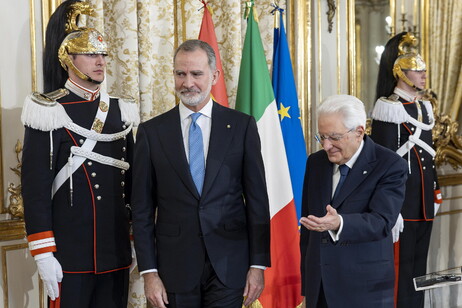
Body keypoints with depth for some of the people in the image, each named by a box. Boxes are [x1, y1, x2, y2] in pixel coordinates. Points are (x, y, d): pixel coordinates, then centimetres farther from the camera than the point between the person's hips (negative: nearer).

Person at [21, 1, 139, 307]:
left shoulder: (120, 112, 9)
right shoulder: (48, 114, -7)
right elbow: (35, 188, -10)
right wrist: (43, 254, -14)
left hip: (116, 249, 5)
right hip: (68, 252, -5)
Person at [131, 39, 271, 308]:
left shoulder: (242, 126, 1)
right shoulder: (151, 132, 2)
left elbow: (257, 199, 1)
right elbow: (143, 208, 3)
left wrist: (258, 264, -2)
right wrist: (149, 272, -2)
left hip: (229, 264, 0)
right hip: (175, 266, 1)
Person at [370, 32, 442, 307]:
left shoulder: (424, 104, 12)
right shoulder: (390, 108, -12)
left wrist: (435, 189, 19)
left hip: (424, 198, 8)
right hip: (402, 196, -8)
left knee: (419, 263, 14)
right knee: (401, 264, 0)